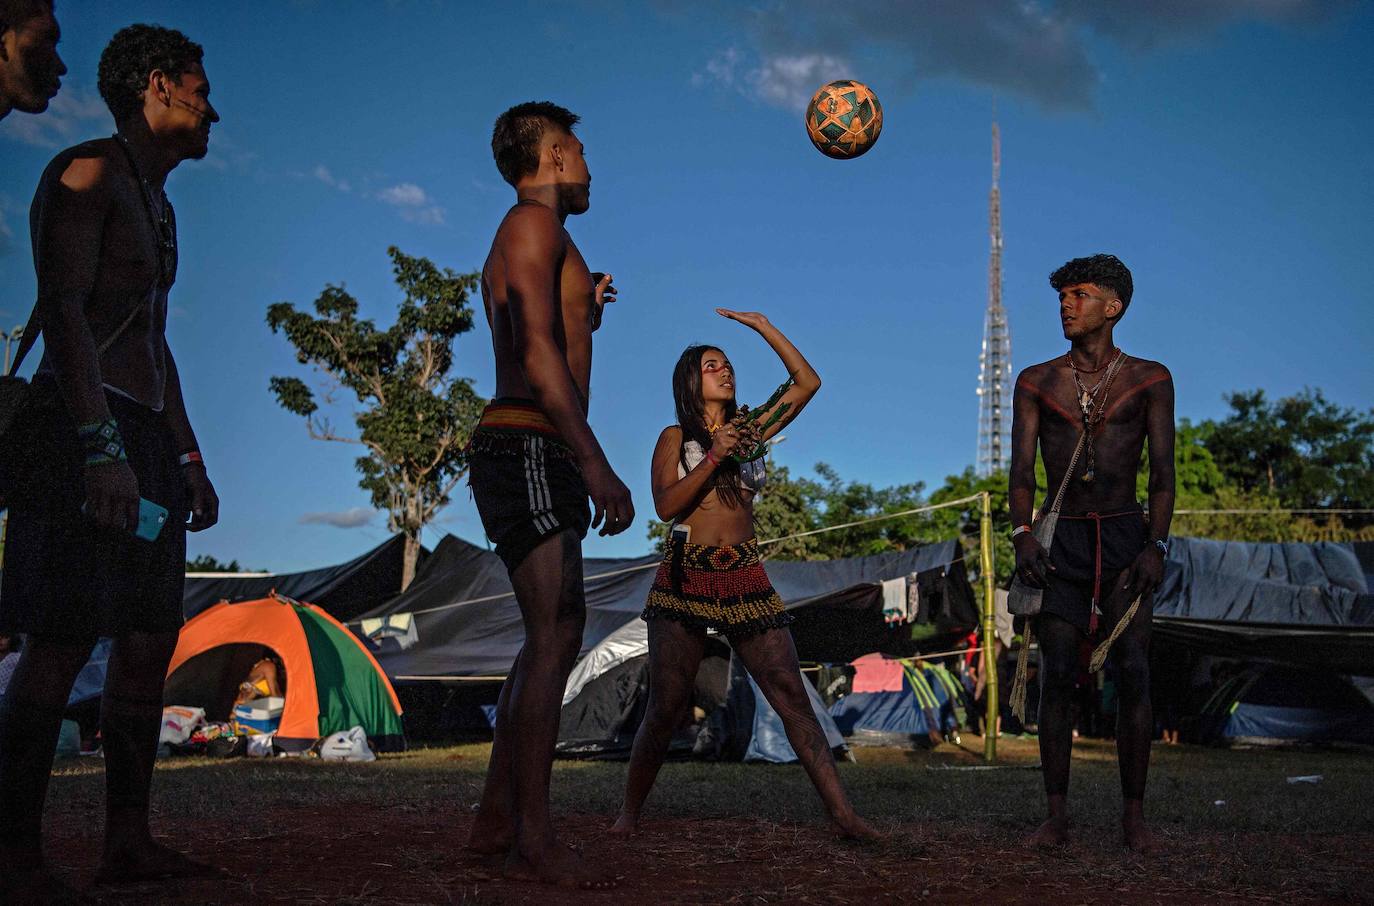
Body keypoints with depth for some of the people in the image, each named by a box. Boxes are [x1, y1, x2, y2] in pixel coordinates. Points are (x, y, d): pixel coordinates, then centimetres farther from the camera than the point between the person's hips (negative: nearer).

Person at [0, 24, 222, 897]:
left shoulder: (157, 203, 24)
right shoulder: (88, 172, -4)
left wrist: (187, 456, 24)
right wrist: (102, 448, -23)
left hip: (145, 436, 9)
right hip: (81, 430, -9)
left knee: (150, 637, 6)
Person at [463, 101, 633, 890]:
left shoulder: (528, 237, 26)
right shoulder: (536, 223, -5)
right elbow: (538, 358, -18)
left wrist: (582, 312, 38)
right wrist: (597, 467, -24)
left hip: (522, 451, 11)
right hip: (528, 447, -10)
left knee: (551, 635, 11)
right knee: (557, 634, -15)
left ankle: (498, 817, 14)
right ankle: (535, 840, -15)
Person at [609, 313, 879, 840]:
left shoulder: (748, 431, 17)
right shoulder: (676, 437, 9)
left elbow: (807, 382, 14)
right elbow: (666, 505, -5)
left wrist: (762, 326, 12)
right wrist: (714, 457, -11)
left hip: (746, 579, 3)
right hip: (685, 579, -2)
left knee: (791, 694, -7)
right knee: (666, 708, -4)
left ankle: (842, 812, -11)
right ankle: (629, 813, 12)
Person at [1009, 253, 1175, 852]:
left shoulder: (1149, 380, 6)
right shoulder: (1037, 383, 9)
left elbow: (1162, 471, 0)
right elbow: (1022, 468, 2)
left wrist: (1156, 545, -13)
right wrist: (1022, 533, -15)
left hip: (1125, 537, -1)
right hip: (1062, 540, 1)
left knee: (1132, 673, -7)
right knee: (1057, 675, -5)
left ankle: (1134, 813, 1)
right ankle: (1057, 814, 2)